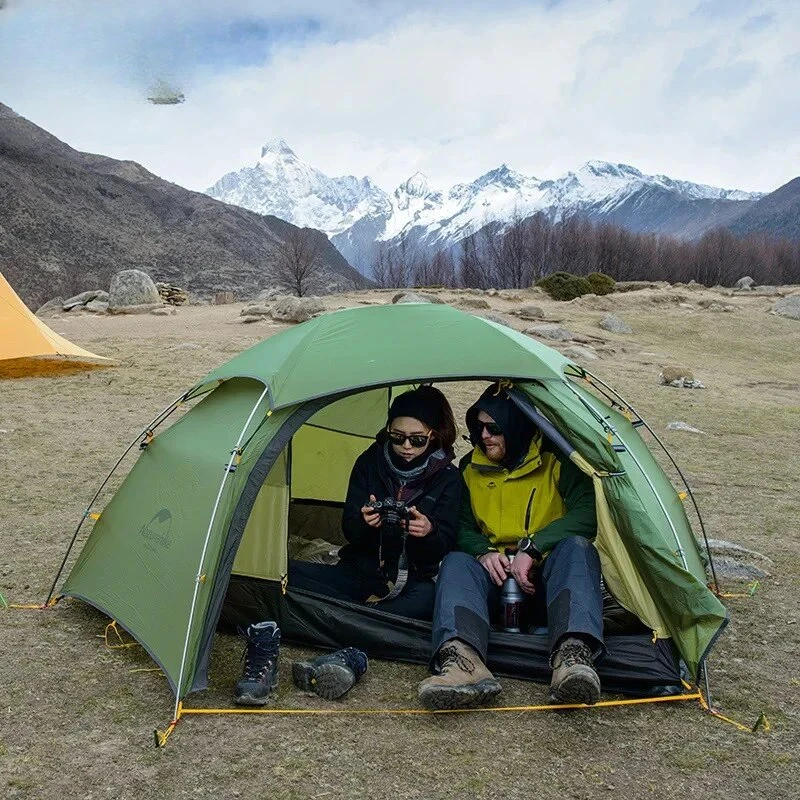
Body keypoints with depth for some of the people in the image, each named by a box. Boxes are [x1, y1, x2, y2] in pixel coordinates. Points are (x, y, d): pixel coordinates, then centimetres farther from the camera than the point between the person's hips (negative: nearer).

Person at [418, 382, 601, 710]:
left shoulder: (557, 461, -6)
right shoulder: (471, 468, 6)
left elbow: (587, 515, -18)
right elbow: (463, 527, 10)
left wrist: (532, 548, -26)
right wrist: (484, 551, -13)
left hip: (549, 572, -2)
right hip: (496, 571, 3)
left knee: (576, 547, -35)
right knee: (456, 563, -29)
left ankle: (573, 657, -56)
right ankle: (464, 664, -57)